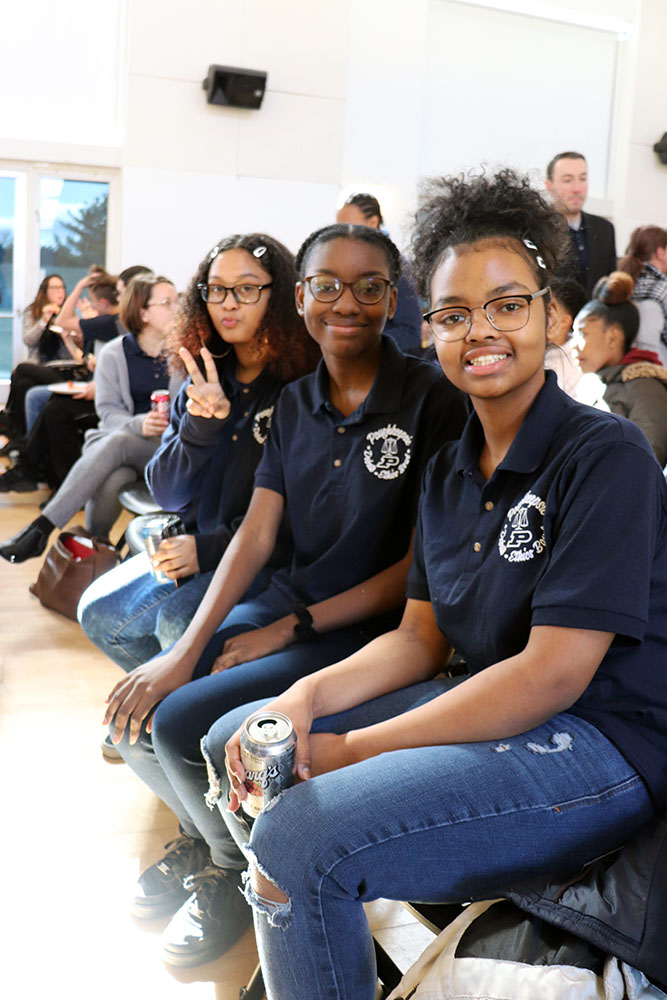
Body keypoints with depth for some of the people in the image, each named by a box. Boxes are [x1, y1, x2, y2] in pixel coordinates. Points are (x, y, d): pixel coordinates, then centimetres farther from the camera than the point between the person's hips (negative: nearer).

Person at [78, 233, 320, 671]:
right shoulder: (203, 382, 6)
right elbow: (168, 495, 2)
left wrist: (210, 548, -17)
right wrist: (200, 423, -16)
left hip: (272, 560, -7)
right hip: (197, 544, 7)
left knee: (178, 623, -27)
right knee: (99, 612, -2)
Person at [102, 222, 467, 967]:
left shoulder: (430, 401, -12)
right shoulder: (295, 403, 7)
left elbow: (421, 564, -13)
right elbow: (256, 534, 2)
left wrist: (293, 628, -14)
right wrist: (189, 647, -11)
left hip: (371, 629, -6)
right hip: (284, 603, 6)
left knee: (183, 721, -21)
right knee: (131, 712, -7)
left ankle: (239, 873, 9)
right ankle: (201, 834, 23)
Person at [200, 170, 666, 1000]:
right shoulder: (450, 470, 11)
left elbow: (554, 674, -20)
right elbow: (419, 637, 10)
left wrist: (354, 749, -19)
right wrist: (307, 698, -10)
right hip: (485, 707, 9)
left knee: (302, 838, -26)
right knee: (239, 745, 7)